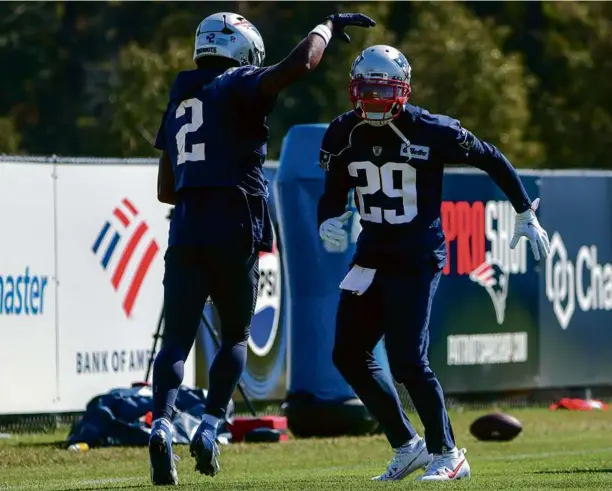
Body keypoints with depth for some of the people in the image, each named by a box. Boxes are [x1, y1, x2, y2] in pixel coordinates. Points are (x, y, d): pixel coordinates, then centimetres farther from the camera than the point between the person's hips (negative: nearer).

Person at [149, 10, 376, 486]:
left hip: (186, 231, 4)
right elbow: (300, 64, -16)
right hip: (233, 231, -4)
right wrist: (329, 25, 0)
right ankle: (210, 427, 1)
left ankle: (162, 422, -23)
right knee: (236, 335, 13)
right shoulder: (238, 87, 0)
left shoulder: (179, 104, 21)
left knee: (177, 339, -1)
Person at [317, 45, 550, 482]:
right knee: (349, 355, 6)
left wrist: (526, 215, 0)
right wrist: (329, 222, -13)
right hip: (373, 256, 7)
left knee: (408, 361, -13)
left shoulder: (430, 132, -14)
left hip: (417, 259, -7)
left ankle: (448, 455, 4)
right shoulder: (345, 135, 0)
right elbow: (334, 194, 10)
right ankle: (407, 447, 20)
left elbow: (491, 159, -4)